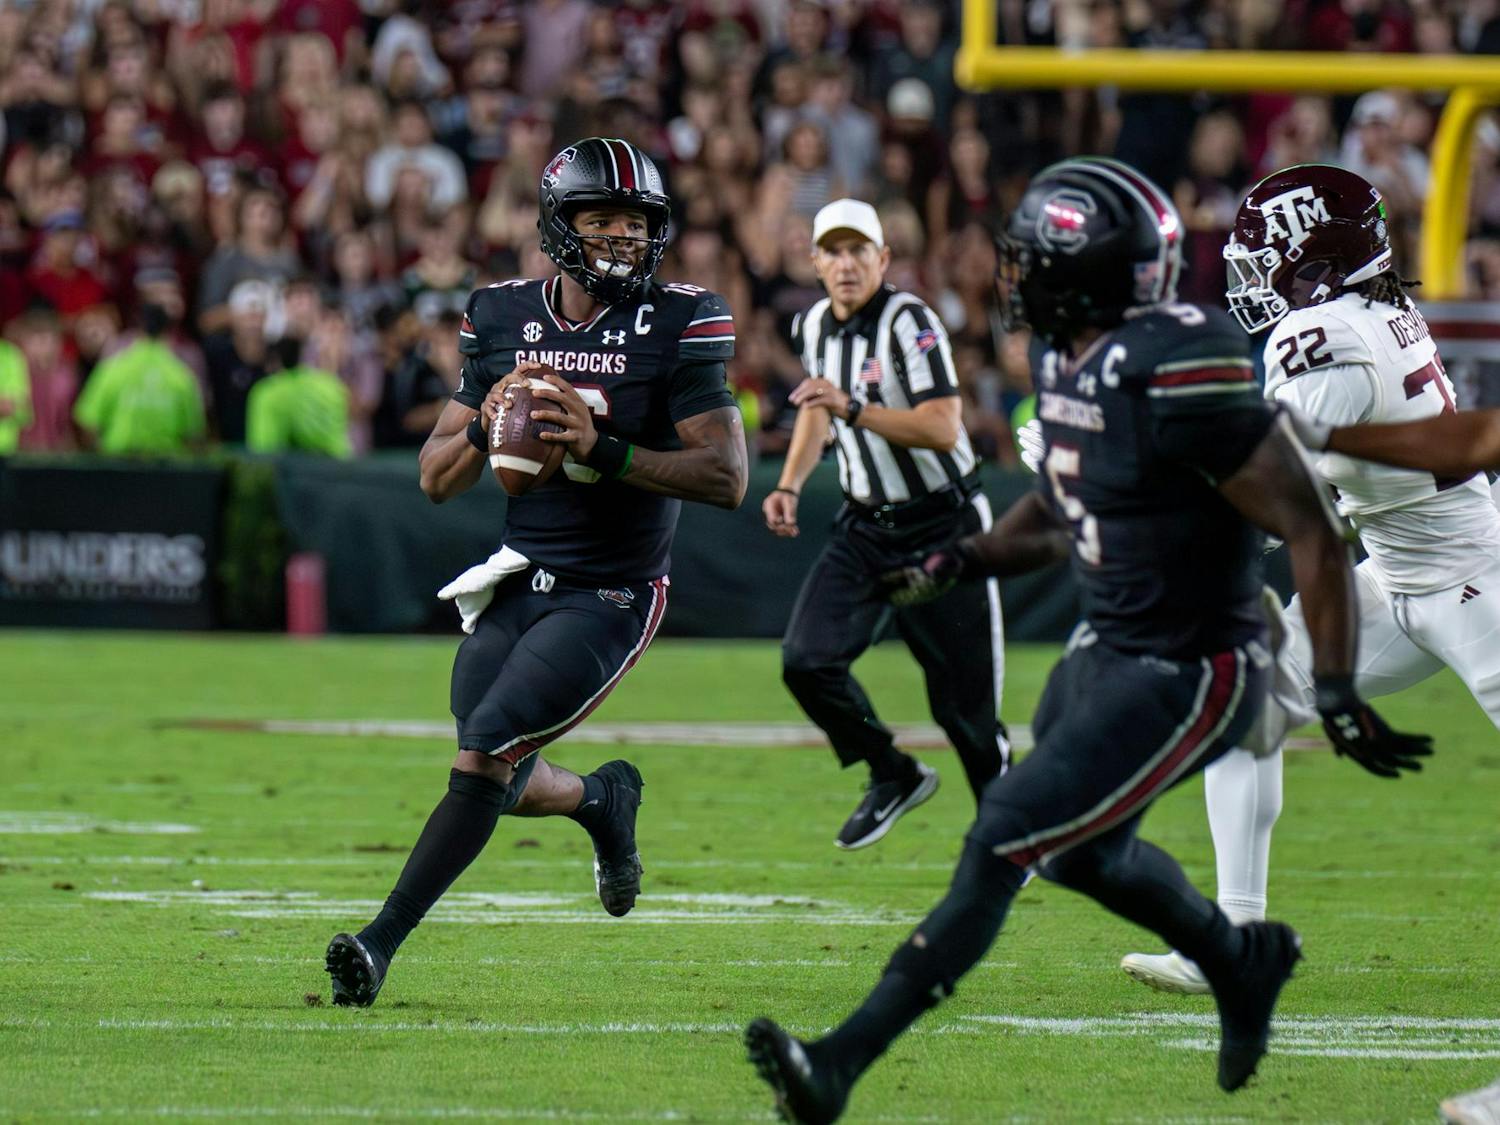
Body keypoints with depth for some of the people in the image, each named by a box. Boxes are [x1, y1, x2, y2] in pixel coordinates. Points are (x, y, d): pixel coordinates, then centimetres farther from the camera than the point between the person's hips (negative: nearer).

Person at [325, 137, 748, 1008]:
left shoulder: (679, 325, -9)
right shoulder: (505, 319, 3)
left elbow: (727, 477, -16)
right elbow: (437, 478, 6)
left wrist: (603, 449, -25)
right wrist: (485, 427, -16)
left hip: (610, 597, -5)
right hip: (518, 582, 5)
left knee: (486, 754, -18)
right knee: (506, 787, 9)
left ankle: (382, 942, -16)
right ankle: (605, 800, 42)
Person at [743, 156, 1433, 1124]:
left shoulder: (1181, 378, -27)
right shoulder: (1068, 364, 0)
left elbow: (1313, 534, -24)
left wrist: (1339, 698, -23)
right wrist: (958, 563, 9)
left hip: (1187, 679, -10)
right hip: (1108, 650, 10)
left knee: (1004, 843, -13)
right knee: (1080, 852, 25)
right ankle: (1244, 963, 51)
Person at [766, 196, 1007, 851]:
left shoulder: (908, 322, -17)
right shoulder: (814, 329, 5)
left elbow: (943, 429, -27)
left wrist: (852, 408, -35)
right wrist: (789, 485, 11)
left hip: (941, 527, -6)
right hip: (864, 527, 6)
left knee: (963, 702, -3)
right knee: (807, 661, -11)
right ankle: (894, 776, 12)